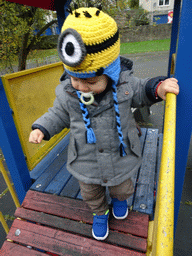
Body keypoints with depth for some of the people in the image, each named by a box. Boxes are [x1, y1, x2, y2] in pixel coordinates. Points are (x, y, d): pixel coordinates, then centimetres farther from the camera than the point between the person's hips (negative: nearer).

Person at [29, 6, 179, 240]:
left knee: (122, 189, 28)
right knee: (91, 194, 26)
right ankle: (100, 213, 61)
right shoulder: (66, 92, -17)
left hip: (120, 159, 0)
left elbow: (140, 94, 0)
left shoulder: (124, 83, -20)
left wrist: (157, 88, -19)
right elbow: (59, 115, 1)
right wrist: (41, 128, -14)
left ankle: (118, 198, 67)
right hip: (86, 164, 1)